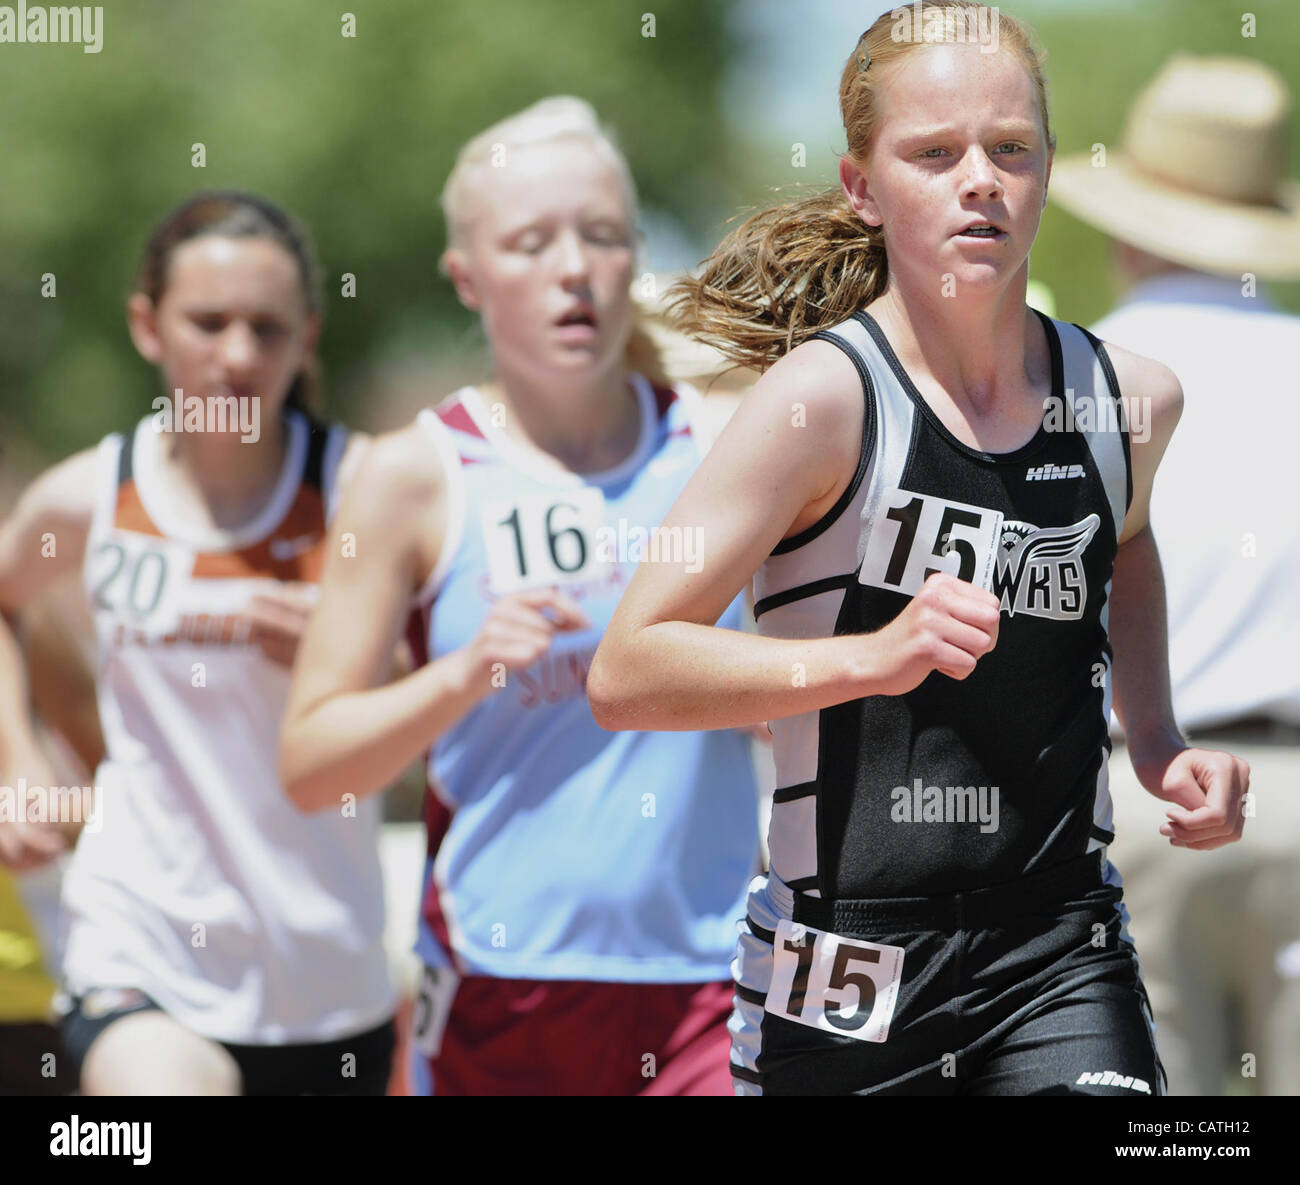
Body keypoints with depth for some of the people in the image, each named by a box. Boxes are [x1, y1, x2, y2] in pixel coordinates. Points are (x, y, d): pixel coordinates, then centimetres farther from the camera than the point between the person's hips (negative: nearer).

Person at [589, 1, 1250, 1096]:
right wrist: (870, 658, -29)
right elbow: (625, 675, -17)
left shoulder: (1131, 398, 4)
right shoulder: (823, 394, -11)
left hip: (1062, 962, 3)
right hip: (849, 962, -3)